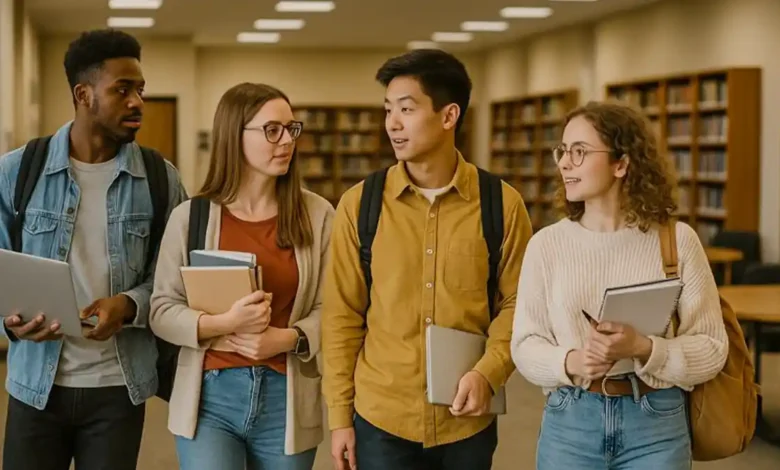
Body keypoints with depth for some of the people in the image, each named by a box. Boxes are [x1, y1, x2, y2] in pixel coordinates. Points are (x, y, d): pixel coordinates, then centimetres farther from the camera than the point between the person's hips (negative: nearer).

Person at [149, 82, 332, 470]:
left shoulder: (317, 215, 0)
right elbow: (162, 311, -2)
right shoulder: (190, 216, 0)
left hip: (286, 399, 1)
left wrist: (288, 338, -17)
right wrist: (224, 323, -17)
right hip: (209, 396, -1)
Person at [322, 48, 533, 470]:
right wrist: (340, 415, -1)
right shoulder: (359, 204, -2)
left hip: (468, 420, 0)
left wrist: (488, 373, -14)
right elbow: (343, 315, 0)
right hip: (380, 419, 0)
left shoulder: (502, 204, -3)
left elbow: (516, 303, 2)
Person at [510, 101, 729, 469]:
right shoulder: (546, 244, 0)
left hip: (657, 422, -1)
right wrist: (569, 362, -19)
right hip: (569, 421, 1)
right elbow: (525, 345, 1)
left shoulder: (677, 240, -5)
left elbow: (711, 349, -4)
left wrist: (643, 349, -20)